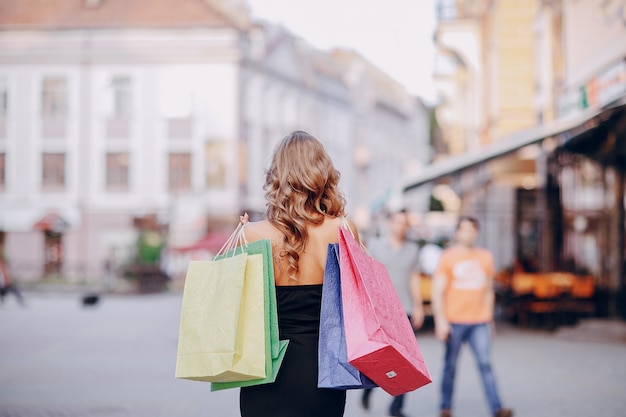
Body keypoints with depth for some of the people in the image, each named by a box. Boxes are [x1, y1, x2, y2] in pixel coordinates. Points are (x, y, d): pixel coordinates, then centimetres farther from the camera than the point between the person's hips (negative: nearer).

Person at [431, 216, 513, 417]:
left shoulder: (485, 257, 11)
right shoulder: (447, 257, 0)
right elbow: (438, 291, -3)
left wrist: (489, 319, 18)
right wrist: (440, 320, -11)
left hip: (479, 322, 2)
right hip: (454, 321, -2)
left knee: (485, 363, -7)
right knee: (450, 365, 5)